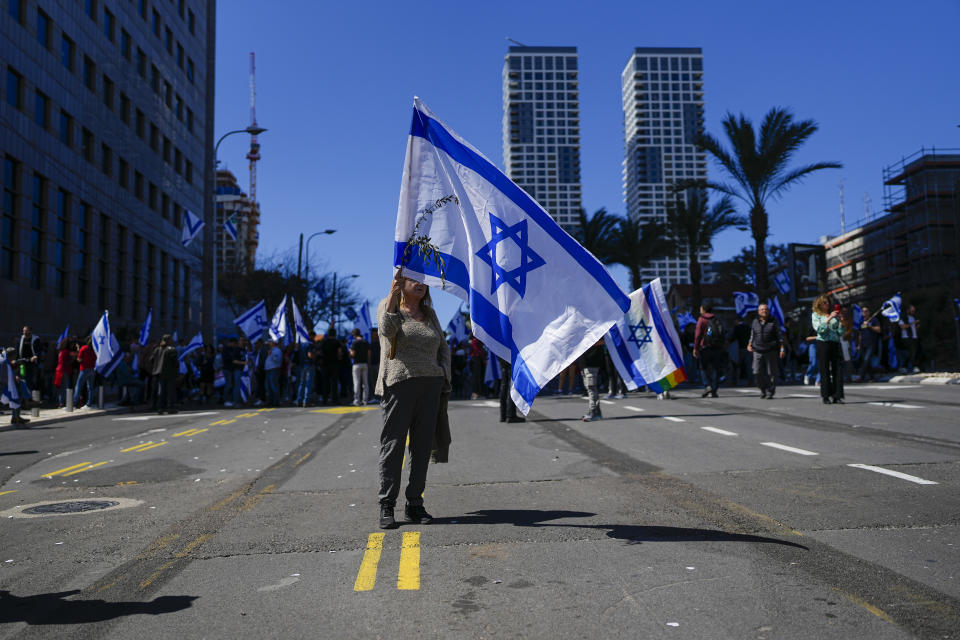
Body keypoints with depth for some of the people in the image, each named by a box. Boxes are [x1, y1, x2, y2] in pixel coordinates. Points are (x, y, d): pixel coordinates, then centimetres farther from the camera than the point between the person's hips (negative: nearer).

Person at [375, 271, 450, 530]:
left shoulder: (430, 314, 19)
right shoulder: (388, 305, 4)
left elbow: (444, 346, 24)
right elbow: (388, 328, -18)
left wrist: (443, 373, 7)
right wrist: (393, 292, -28)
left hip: (430, 386, 5)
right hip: (399, 384, -5)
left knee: (422, 446, 6)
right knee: (393, 445, -4)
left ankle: (415, 504, 14)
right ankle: (387, 506, 3)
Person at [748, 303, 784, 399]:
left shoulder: (773, 322, 4)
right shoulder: (755, 322, 11)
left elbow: (779, 336, 5)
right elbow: (752, 336, 19)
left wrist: (782, 348, -3)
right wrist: (749, 345, 4)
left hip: (771, 351, -2)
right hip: (758, 351, 2)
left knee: (771, 373, -1)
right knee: (757, 373, -4)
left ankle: (770, 392, 7)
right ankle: (763, 389, 17)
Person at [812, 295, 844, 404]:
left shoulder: (834, 315, 15)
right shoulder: (815, 315, 7)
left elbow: (841, 331, 12)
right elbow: (819, 329, -9)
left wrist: (841, 320, -3)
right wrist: (829, 318, -14)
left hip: (835, 343, 3)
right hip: (823, 343, -3)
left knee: (837, 370, -3)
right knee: (824, 371, -2)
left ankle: (837, 396, -2)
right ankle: (826, 397, 2)